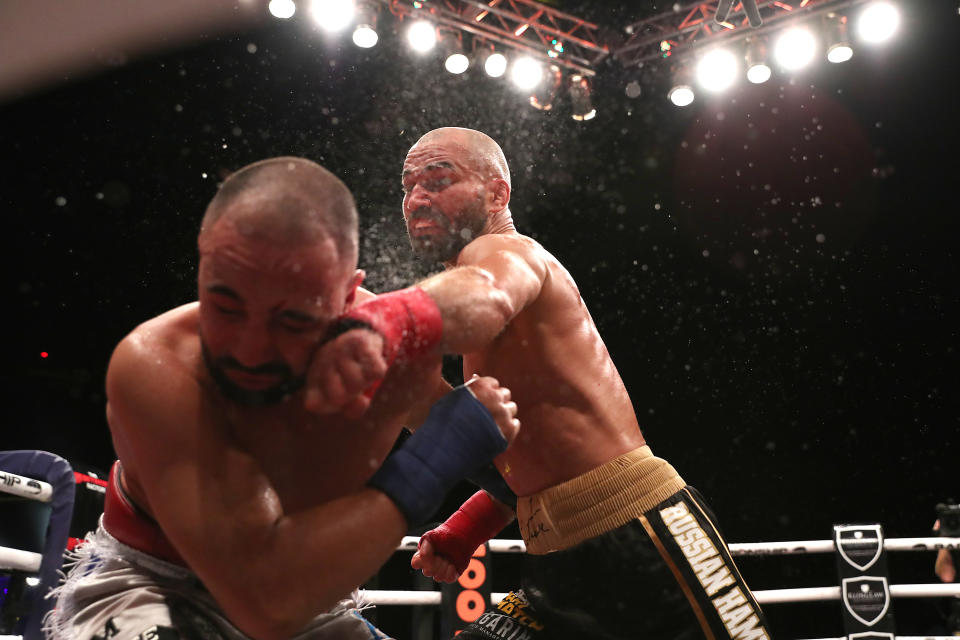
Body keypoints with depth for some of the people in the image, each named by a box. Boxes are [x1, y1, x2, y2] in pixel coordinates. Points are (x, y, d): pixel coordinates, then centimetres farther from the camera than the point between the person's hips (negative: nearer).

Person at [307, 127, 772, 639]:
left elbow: (486, 297, -37)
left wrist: (376, 323, -57)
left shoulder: (506, 249, -8)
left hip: (645, 539, -9)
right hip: (558, 566, 9)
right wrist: (462, 531, 13)